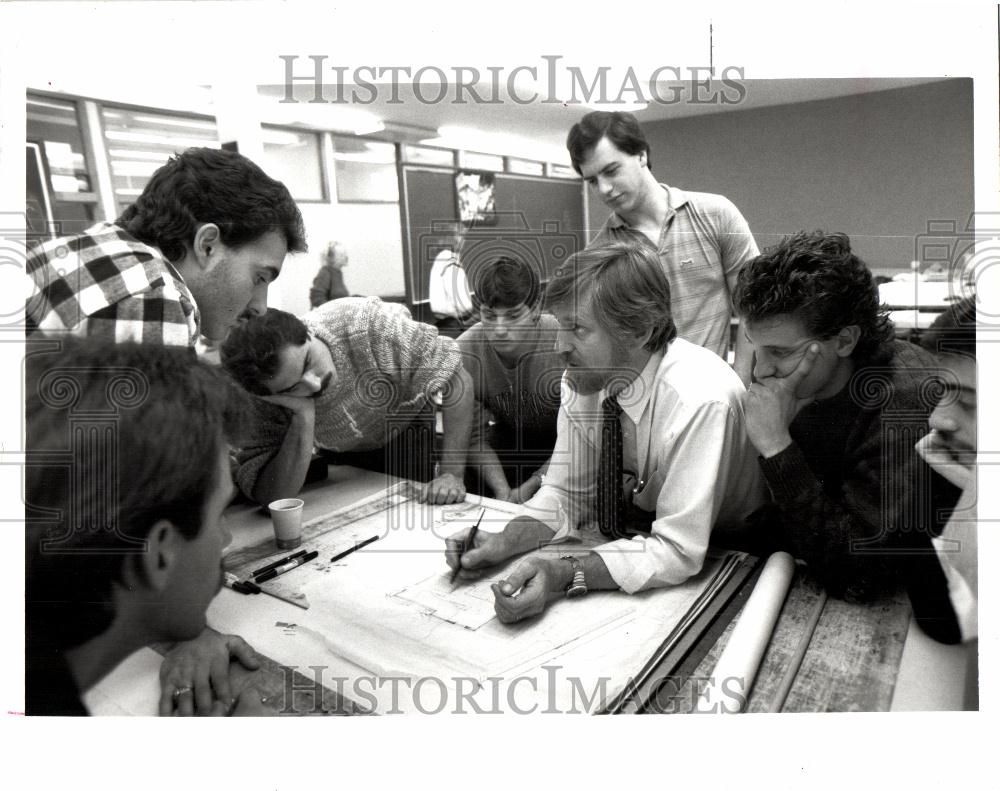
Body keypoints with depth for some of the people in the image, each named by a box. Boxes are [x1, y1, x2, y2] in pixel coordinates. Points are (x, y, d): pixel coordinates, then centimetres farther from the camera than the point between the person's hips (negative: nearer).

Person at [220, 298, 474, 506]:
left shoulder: (370, 325, -40)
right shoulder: (266, 400, -32)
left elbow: (457, 382, -35)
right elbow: (272, 498, -34)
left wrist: (452, 474, -40)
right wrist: (303, 417, -46)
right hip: (344, 456, 3)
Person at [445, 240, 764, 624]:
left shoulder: (699, 401, -32)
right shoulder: (583, 377, -13)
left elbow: (677, 550, -30)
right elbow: (565, 494, -4)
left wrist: (565, 573, -41)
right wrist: (503, 542, -22)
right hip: (623, 533, 5)